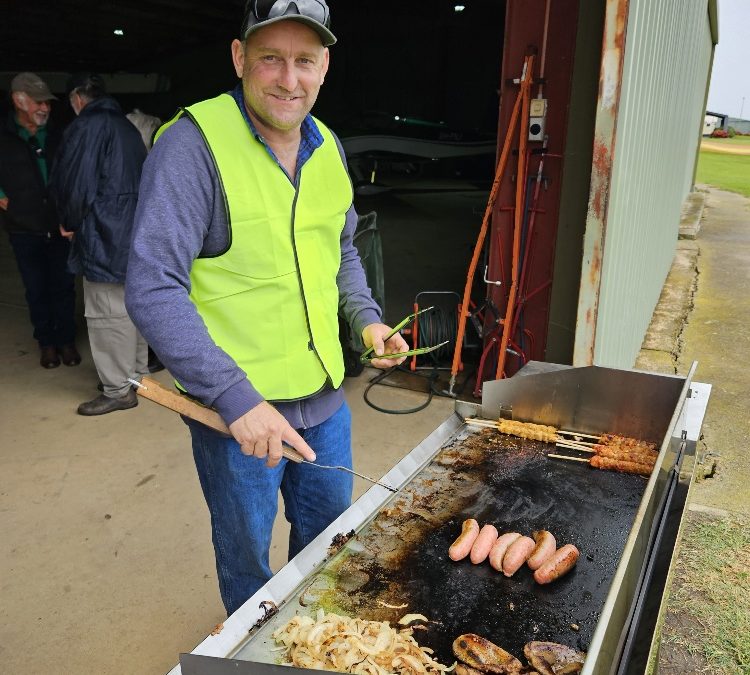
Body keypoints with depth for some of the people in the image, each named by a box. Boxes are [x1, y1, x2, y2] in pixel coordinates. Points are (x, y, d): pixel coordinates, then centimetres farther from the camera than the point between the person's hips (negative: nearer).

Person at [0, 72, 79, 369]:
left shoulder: (56, 137, 5)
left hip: (59, 227, 1)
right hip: (24, 229, -1)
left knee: (63, 286, 5)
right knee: (37, 289, 7)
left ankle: (66, 340, 19)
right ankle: (46, 342, 21)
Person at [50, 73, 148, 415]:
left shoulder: (85, 127, -11)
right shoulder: (127, 127, 15)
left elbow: (75, 184, -14)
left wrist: (70, 223, 3)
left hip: (104, 237, -9)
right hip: (134, 233, 9)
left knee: (107, 314, -3)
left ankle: (117, 390, 4)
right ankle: (136, 375, 28)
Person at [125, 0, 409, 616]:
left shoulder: (328, 148, 4)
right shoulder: (194, 143, -17)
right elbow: (154, 290, -22)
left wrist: (365, 317, 3)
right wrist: (235, 397, -27)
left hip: (325, 395, 6)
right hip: (238, 404, -6)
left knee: (328, 541, 25)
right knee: (247, 560, 18)